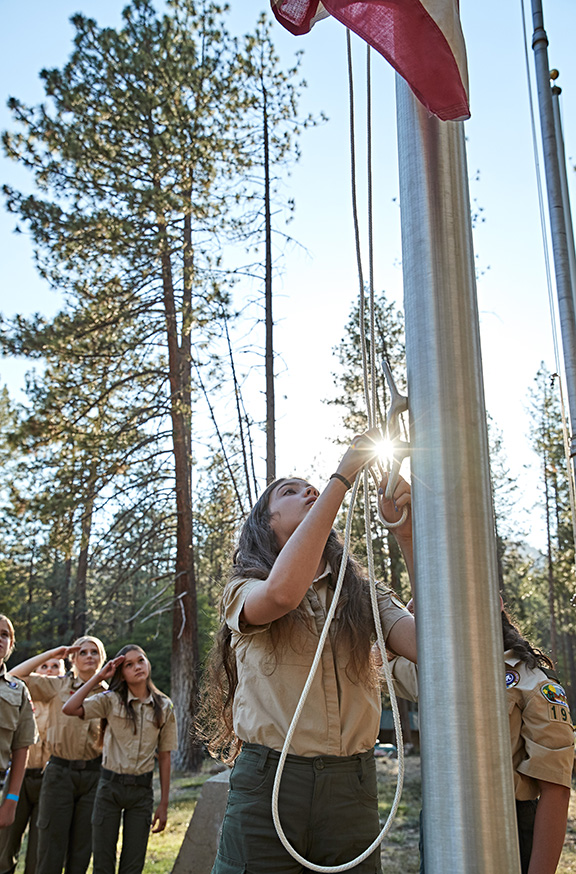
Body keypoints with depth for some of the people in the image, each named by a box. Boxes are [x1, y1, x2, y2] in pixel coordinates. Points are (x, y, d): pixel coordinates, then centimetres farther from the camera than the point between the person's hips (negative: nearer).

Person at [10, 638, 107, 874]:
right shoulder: (57, 686, 2)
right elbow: (16, 676, -9)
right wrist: (51, 654, -8)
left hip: (93, 775, 2)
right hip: (59, 772, -1)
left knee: (82, 850, 8)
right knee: (51, 845, 0)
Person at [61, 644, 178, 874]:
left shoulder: (164, 707, 2)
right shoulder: (111, 700, -3)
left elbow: (164, 756, 4)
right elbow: (69, 709, -18)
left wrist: (164, 804, 3)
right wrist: (98, 677, -12)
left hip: (142, 789, 1)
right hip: (110, 786, -1)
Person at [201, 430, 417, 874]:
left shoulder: (364, 596, 10)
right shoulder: (243, 591, 2)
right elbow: (282, 592, -23)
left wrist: (407, 533, -15)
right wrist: (341, 478, -18)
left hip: (351, 788, 3)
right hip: (267, 784, -2)